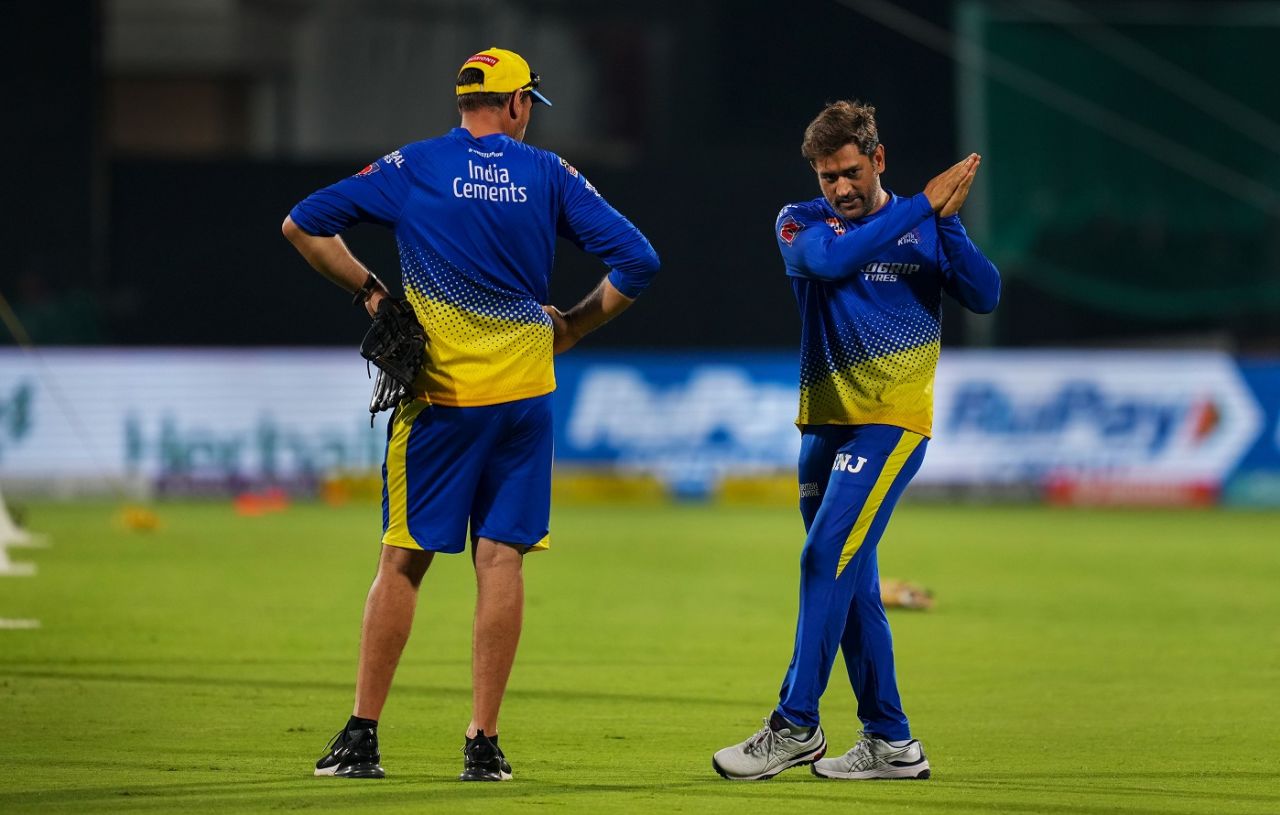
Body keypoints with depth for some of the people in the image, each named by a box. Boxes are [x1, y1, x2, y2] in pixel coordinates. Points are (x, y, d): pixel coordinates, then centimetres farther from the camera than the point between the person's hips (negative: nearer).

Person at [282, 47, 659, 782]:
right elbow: (637, 260, -1)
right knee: (501, 560, 2)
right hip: (523, 391, 1)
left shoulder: (413, 168, 1)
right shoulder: (550, 175, 3)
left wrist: (367, 288, 7)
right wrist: (572, 327, 9)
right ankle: (485, 744, 1)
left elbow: (303, 225, -1)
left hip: (438, 395, 0)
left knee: (404, 561, 4)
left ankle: (362, 737, 3)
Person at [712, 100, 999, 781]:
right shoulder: (802, 223, 5)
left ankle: (796, 725, -16)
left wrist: (946, 222, -22)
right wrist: (921, 206, -18)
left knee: (828, 560, -17)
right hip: (825, 423, 4)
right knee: (850, 583, 6)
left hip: (891, 420, -4)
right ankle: (890, 742, 12)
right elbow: (832, 258, -17)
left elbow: (985, 296, -9)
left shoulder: (927, 226, 3)